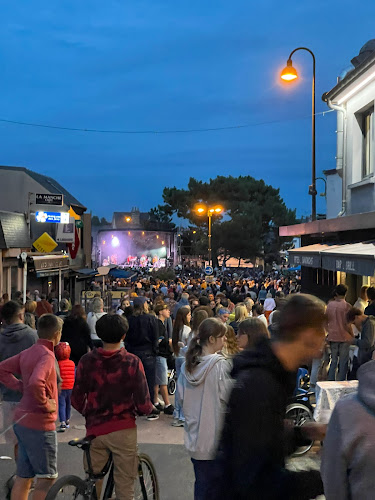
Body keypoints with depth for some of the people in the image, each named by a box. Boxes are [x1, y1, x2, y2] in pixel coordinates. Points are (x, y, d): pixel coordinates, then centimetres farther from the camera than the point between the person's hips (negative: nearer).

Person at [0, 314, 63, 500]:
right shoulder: (46, 355, -20)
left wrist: (21, 387, 9)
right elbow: (36, 383, -36)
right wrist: (46, 404, -20)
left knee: (23, 476, 17)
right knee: (47, 477, 4)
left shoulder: (27, 353, 8)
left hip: (22, 420, 9)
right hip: (39, 423, -9)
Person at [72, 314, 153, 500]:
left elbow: (76, 401, -1)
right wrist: (150, 408, 11)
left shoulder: (87, 361, -5)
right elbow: (143, 405, -12)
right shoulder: (132, 362, -12)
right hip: (123, 430, -3)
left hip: (94, 429, 3)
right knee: (124, 485, 9)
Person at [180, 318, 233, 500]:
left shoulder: (187, 365, 2)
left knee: (201, 483, 16)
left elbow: (182, 397, 8)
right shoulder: (220, 364, -18)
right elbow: (228, 396, -16)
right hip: (216, 436, -6)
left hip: (195, 435, 6)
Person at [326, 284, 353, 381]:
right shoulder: (346, 306, -12)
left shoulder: (330, 304, 2)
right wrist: (353, 336, -1)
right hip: (344, 337, -4)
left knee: (333, 361, 14)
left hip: (332, 337, 4)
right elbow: (347, 324, -14)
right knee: (343, 363, 5)